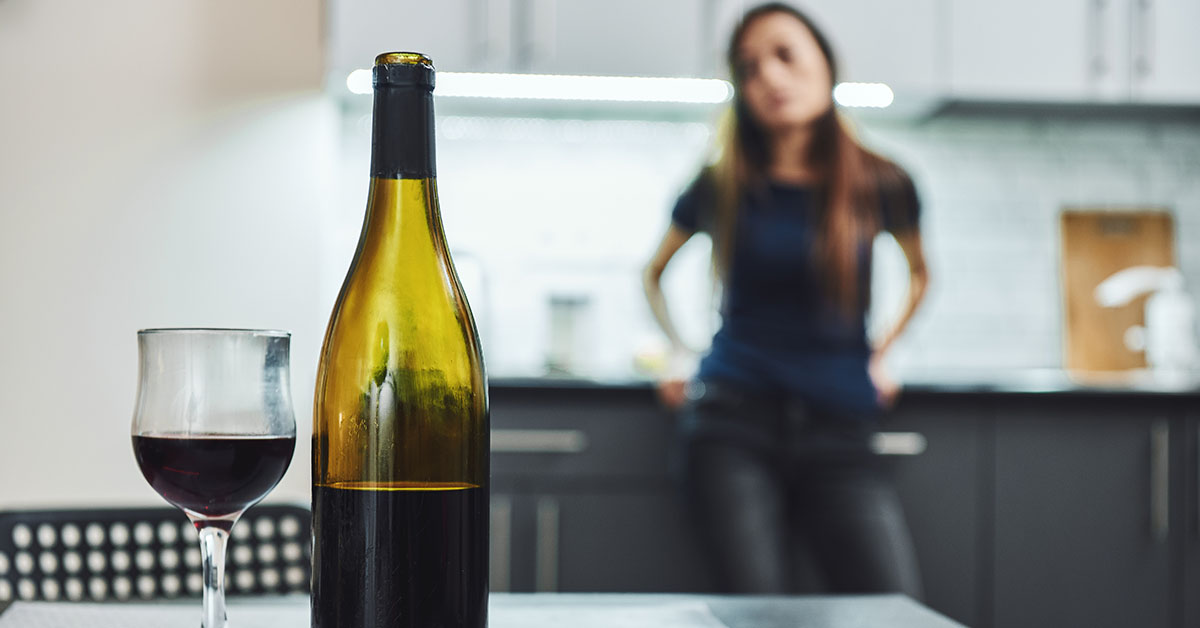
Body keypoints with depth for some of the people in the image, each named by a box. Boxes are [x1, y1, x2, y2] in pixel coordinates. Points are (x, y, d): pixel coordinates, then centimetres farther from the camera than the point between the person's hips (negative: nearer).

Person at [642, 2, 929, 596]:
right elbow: (654, 273, 25)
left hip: (837, 433, 1)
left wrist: (880, 354, 14)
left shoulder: (882, 186, 4)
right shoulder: (721, 188, 5)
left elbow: (917, 274, 25)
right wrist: (681, 354, 13)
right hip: (734, 424, -1)